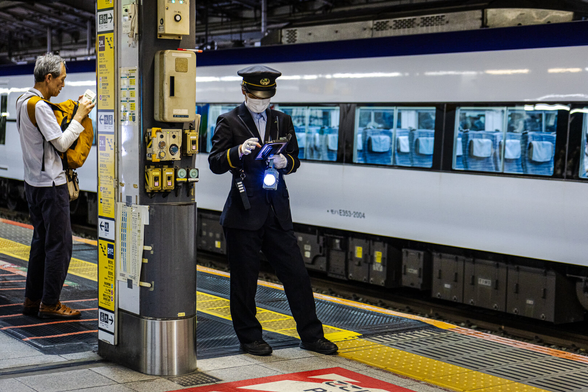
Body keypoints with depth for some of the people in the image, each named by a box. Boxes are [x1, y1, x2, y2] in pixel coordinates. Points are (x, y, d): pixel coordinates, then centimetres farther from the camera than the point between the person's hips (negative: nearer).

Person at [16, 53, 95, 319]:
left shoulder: (22, 101, 12)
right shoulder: (40, 106, -19)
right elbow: (61, 143, -19)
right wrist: (79, 117, -9)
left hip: (32, 182, 10)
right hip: (50, 184, -10)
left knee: (41, 240, 15)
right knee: (59, 244, -3)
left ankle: (32, 299, 20)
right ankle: (50, 304, 2)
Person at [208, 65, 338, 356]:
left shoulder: (282, 121, 15)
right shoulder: (229, 122, 2)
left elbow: (294, 160, 17)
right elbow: (215, 164, -6)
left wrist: (285, 161, -6)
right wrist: (239, 151, -23)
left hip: (277, 212, 4)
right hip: (244, 212, -4)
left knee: (297, 274, 4)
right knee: (244, 279, 3)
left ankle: (311, 335, 15)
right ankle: (249, 338, 18)